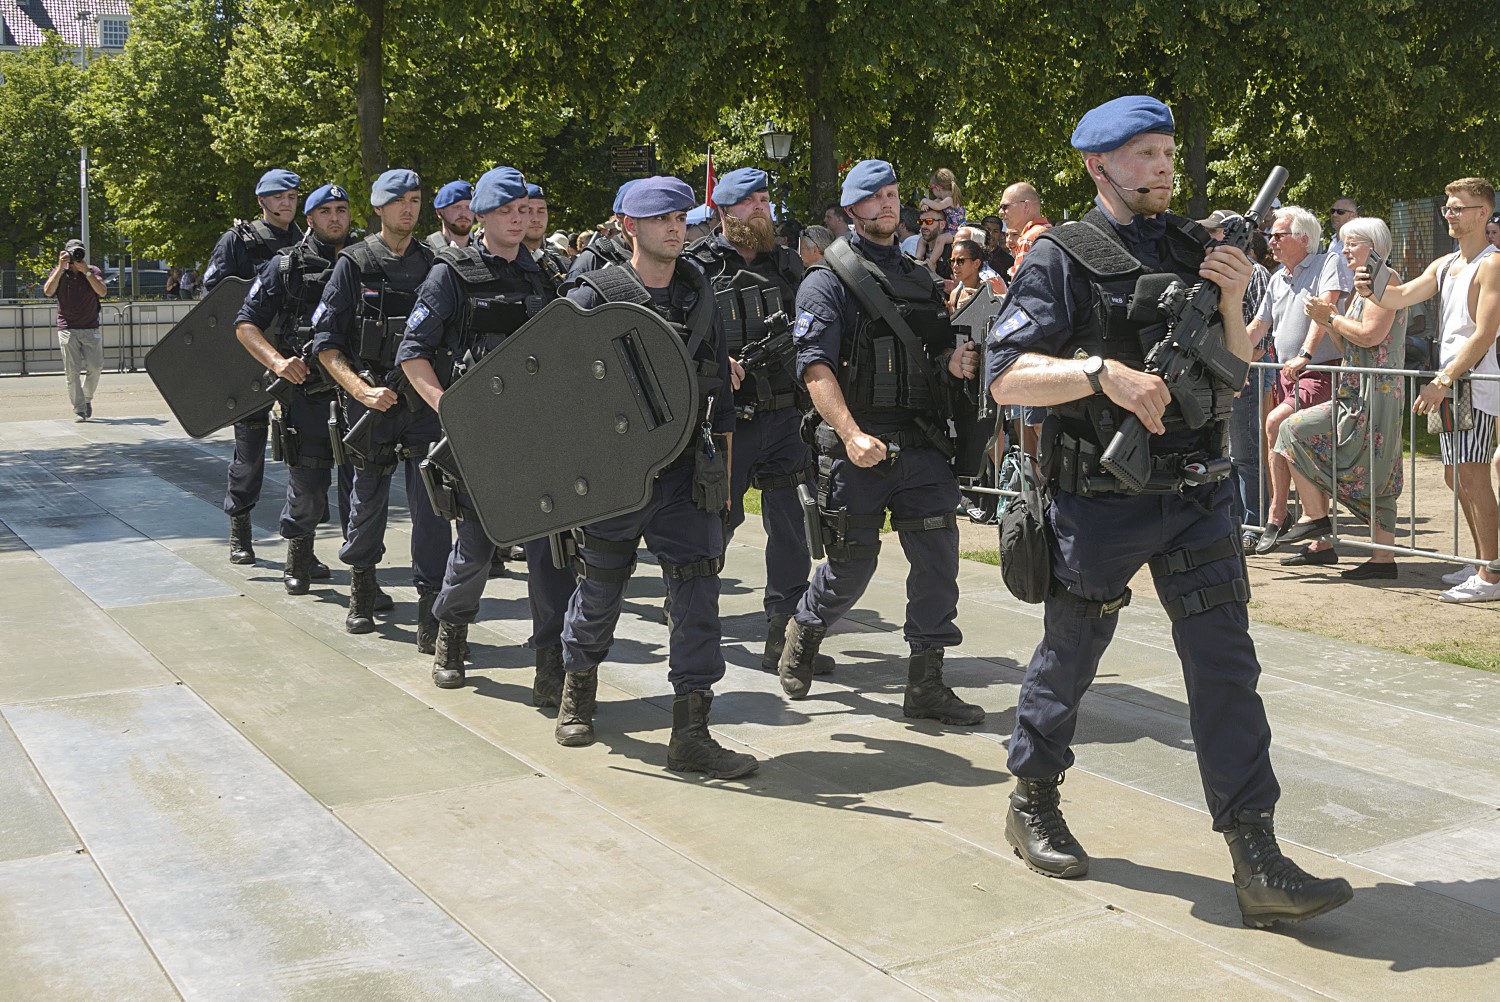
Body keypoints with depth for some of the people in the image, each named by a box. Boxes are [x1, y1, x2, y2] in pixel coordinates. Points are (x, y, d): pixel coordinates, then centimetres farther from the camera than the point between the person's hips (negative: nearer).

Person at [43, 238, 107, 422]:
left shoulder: (93, 271, 6)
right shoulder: (59, 272, 5)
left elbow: (102, 292, -11)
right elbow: (48, 291, -12)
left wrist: (86, 272, -16)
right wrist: (61, 268, -14)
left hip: (91, 329, 1)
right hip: (67, 329, -1)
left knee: (95, 367, -3)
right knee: (72, 371, -6)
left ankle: (87, 398, 22)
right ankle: (78, 409, -2)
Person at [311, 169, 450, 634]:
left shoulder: (432, 263, 7)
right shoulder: (354, 263, -1)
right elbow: (325, 342, -4)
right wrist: (361, 390, -16)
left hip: (424, 401, 2)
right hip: (370, 401, -2)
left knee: (432, 501, -4)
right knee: (368, 500, 9)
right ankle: (361, 590, 29)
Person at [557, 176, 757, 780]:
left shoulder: (699, 292, 10)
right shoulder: (594, 297, -6)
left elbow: (720, 378, 16)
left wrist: (723, 460, 15)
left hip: (687, 467, 3)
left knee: (698, 586, -6)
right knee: (600, 584, 12)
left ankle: (692, 734, -2)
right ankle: (578, 690, 39)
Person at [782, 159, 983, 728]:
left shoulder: (919, 277, 18)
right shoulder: (829, 280, -2)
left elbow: (939, 349, 27)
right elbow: (815, 366, -13)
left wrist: (954, 360, 1)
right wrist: (852, 435, -25)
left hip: (922, 445, 5)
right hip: (859, 449, -5)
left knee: (938, 556, -1)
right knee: (852, 564, 3)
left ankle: (925, 684, 9)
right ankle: (803, 634, 32)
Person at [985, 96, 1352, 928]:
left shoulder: (1194, 248, 10)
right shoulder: (1062, 257, -5)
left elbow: (1232, 383, 12)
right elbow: (1005, 376, -12)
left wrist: (1232, 305, -4)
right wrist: (1102, 371, -24)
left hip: (1196, 493, 4)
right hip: (1099, 499, -4)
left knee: (1225, 666, -1)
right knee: (1069, 656, 11)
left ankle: (1258, 866, 2)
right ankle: (1032, 804, 34)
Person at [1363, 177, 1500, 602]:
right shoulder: (1444, 265, 18)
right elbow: (1403, 296, 5)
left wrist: (1444, 381, -21)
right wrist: (1372, 290, -17)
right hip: (1447, 383, 9)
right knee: (1456, 477, 13)